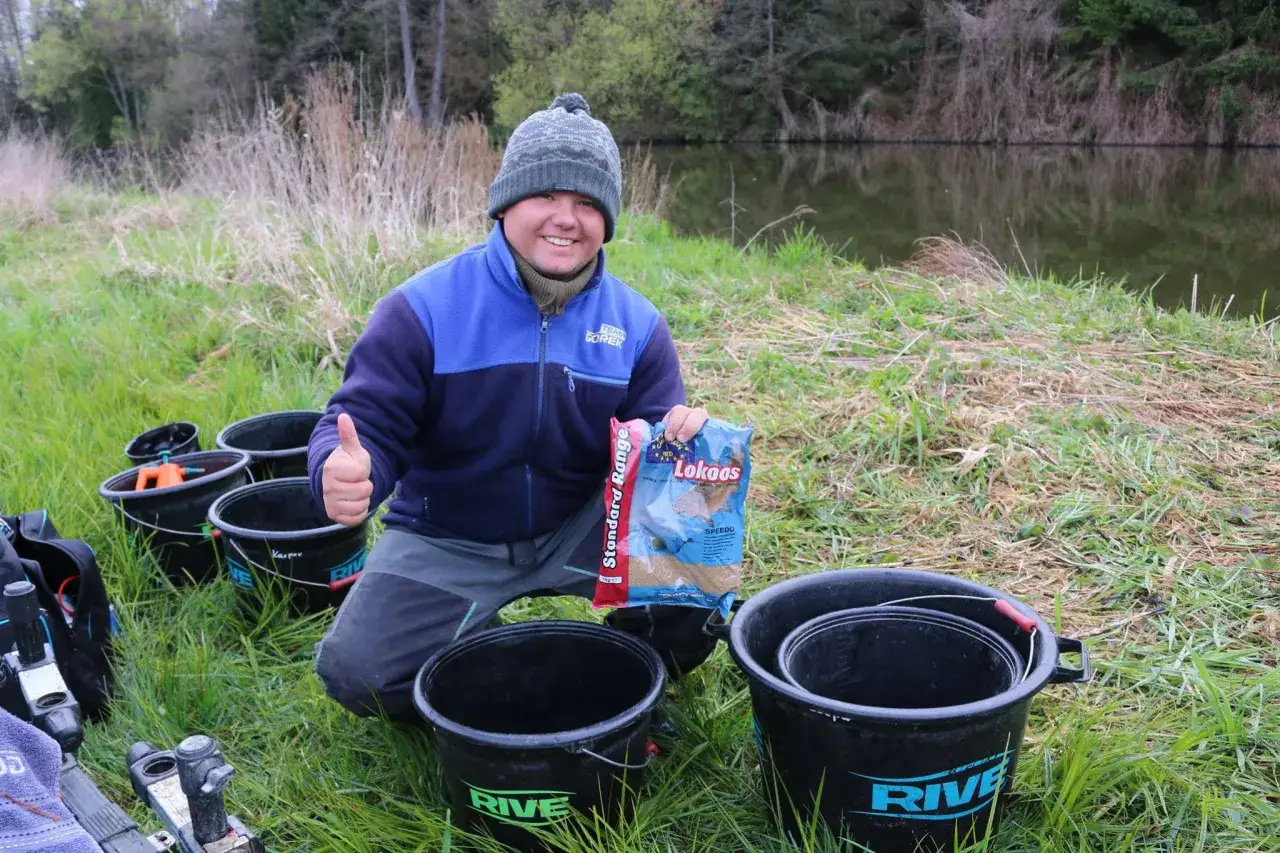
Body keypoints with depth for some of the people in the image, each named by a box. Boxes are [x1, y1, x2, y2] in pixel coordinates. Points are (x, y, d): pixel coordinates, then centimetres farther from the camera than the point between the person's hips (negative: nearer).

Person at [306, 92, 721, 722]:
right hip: (447, 544, -1)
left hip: (582, 529, 2)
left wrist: (682, 440, -29)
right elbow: (365, 423, -16)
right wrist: (342, 473, -41)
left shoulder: (635, 324, -5)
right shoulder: (424, 308, -14)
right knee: (354, 670, -20)